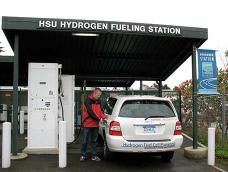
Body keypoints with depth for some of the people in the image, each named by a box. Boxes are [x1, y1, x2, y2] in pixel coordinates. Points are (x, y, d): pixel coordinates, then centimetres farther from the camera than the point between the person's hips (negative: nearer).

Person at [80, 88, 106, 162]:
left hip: (95, 124, 6)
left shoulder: (98, 101, 10)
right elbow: (90, 111, -18)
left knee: (94, 141, 11)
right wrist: (98, 119, -21)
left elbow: (101, 110, 12)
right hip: (87, 124, -6)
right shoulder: (88, 100, -11)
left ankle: (94, 156, 18)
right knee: (85, 141, 4)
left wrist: (103, 117, -8)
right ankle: (83, 155, 17)